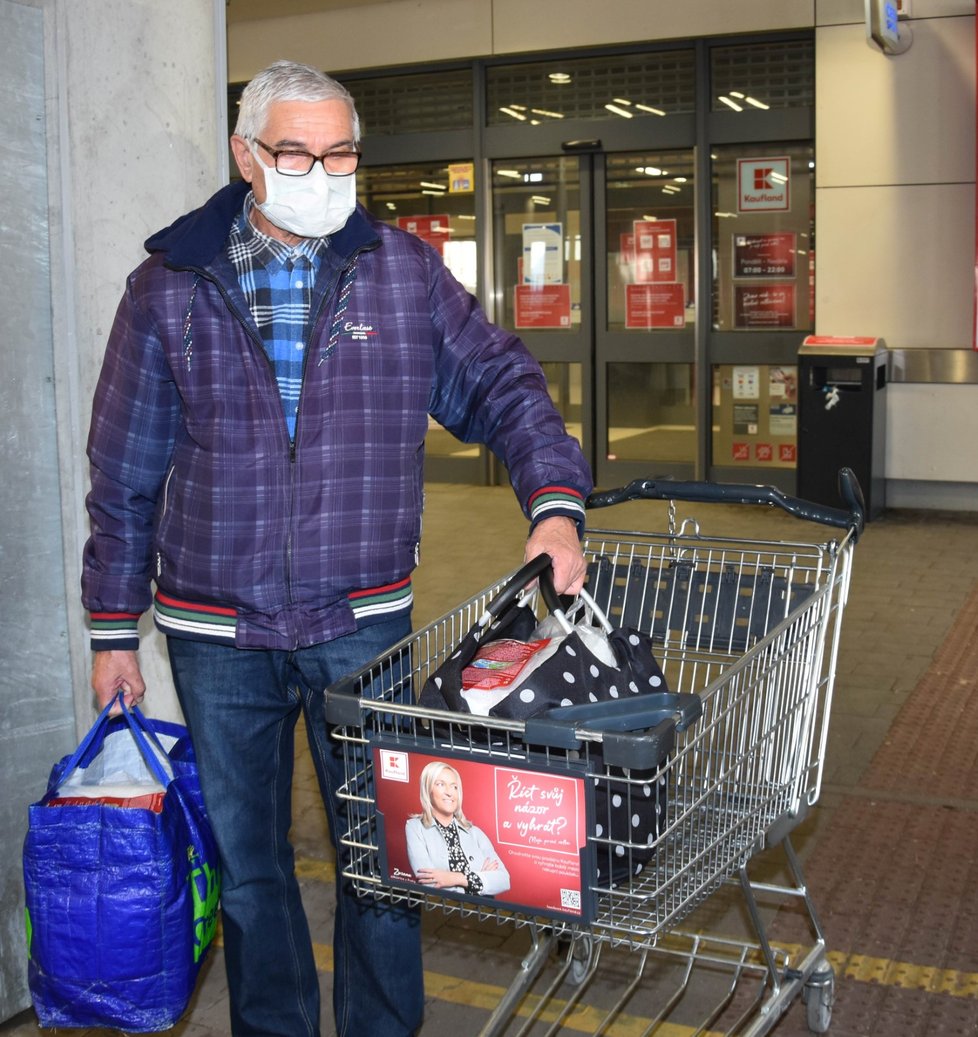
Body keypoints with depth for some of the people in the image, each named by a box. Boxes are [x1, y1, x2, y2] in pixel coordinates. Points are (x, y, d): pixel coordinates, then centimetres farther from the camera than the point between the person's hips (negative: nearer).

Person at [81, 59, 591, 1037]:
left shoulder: (404, 269, 2)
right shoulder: (169, 286, 1)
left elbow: (500, 385, 3)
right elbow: (124, 474, 5)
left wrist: (555, 501, -16)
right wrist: (113, 631, 6)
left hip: (363, 623, 0)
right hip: (215, 635, 1)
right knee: (243, 863, 14)